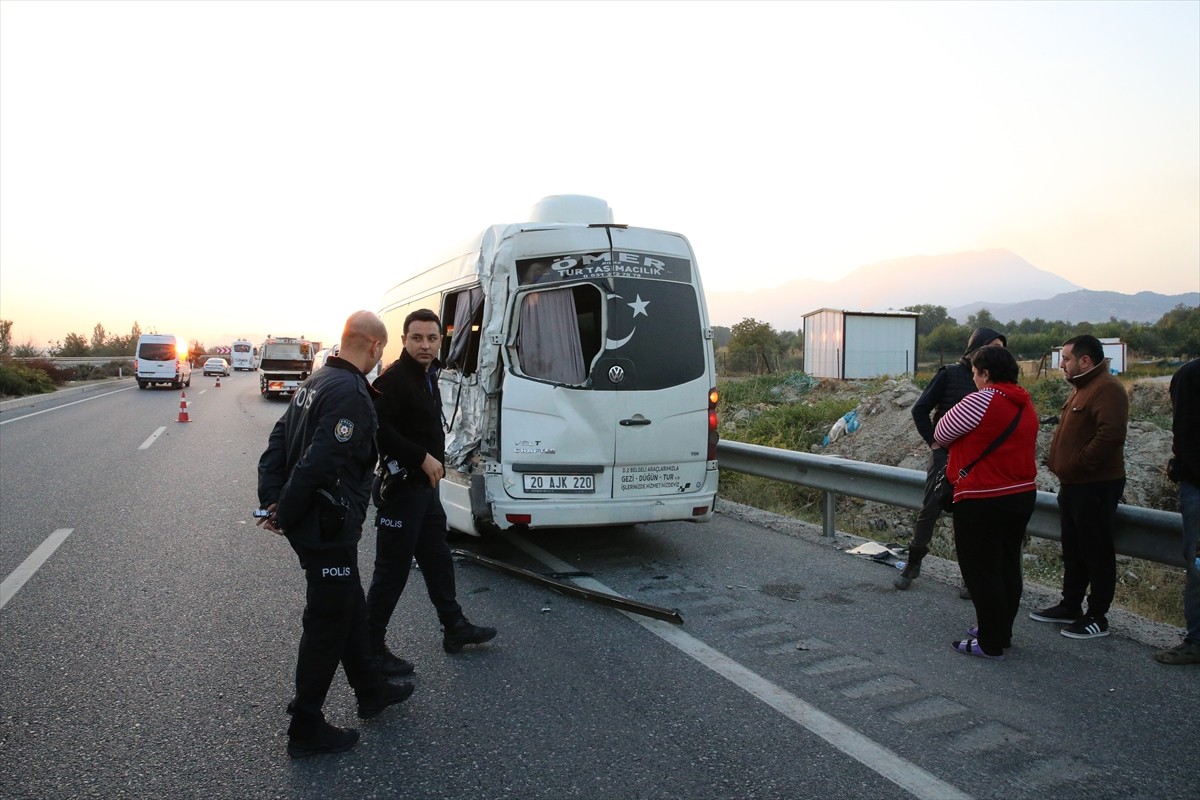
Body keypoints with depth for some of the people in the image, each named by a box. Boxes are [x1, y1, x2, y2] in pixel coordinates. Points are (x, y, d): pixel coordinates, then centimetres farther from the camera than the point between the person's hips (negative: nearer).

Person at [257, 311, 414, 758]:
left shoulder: (316, 382, 10)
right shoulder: (352, 394, -22)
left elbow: (279, 442, 10)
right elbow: (318, 464, -27)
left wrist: (272, 500, 4)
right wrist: (285, 514, -15)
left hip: (308, 524, 10)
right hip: (329, 531, -10)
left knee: (351, 608, 22)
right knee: (327, 624, 4)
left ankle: (370, 691, 39)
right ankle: (305, 730, 18)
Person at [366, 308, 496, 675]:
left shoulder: (428, 377, 12)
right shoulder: (392, 380, -18)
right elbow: (379, 431, -28)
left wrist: (433, 460, 9)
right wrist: (423, 457, -24)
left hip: (425, 486, 10)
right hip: (401, 488, -10)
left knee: (437, 559, 18)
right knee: (393, 569, 0)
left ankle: (455, 629, 32)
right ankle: (370, 645, 14)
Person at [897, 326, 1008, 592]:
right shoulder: (950, 374, -3)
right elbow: (920, 409, -1)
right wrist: (934, 443, -6)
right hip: (945, 454, -2)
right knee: (929, 510, 0)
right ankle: (913, 563, 17)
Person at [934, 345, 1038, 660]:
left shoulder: (981, 401, -18)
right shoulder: (1026, 404, 9)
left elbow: (941, 434, -9)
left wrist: (966, 442, 12)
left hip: (983, 501, -9)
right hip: (1023, 495, 9)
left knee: (982, 571, 2)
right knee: (1008, 567, 17)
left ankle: (991, 643, 9)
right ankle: (1001, 631, 30)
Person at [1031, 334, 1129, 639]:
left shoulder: (1107, 389, -17)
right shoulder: (1081, 388, 17)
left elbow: (1111, 435, -29)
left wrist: (1079, 464, -22)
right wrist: (1060, 464, 12)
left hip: (1096, 486, -10)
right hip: (1074, 485, 10)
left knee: (1097, 553, 0)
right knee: (1073, 551, 17)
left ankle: (1097, 618, 10)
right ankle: (1070, 606, 28)